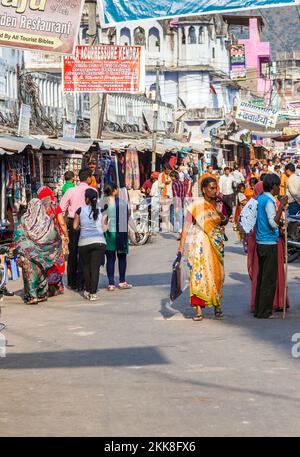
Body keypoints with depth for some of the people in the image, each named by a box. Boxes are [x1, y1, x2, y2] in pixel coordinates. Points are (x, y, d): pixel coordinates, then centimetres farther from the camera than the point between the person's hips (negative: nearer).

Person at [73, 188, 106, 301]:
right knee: (95, 267, 1)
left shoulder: (80, 210, 3)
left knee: (86, 266, 18)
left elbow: (75, 226, 7)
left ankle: (87, 291, 20)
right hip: (99, 241, 0)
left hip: (84, 242, 0)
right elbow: (104, 226, 9)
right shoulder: (101, 210, 6)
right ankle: (93, 293, -3)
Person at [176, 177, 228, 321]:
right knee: (198, 273, -10)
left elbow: (225, 221, 21)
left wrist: (223, 218, -5)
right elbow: (186, 227, -9)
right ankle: (198, 309, -9)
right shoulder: (196, 205, -7)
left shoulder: (219, 204, 7)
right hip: (200, 243, -4)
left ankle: (217, 305, 22)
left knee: (217, 274, 6)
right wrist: (181, 249, -15)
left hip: (216, 244, 4)